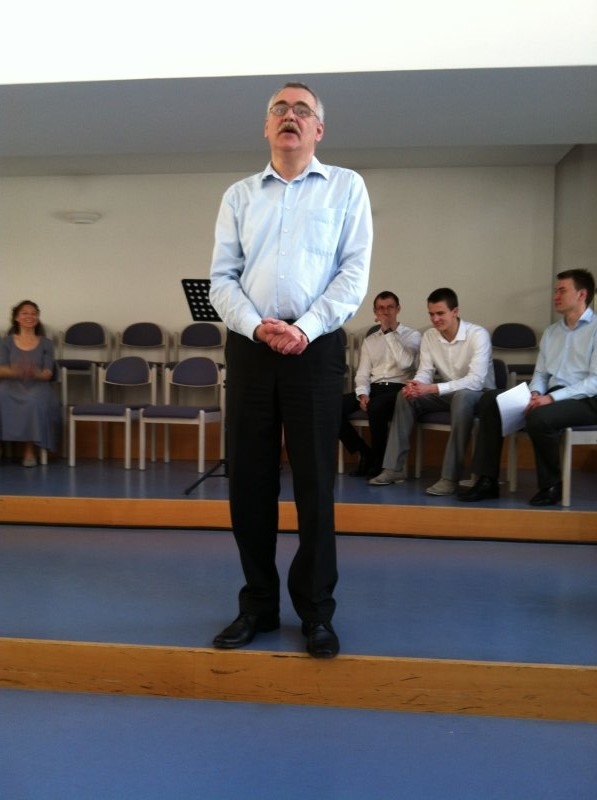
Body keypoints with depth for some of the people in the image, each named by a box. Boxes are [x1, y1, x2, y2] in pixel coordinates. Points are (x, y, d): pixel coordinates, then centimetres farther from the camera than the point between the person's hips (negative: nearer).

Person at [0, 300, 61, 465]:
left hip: (37, 386, 0)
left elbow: (48, 373, 0)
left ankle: (30, 449, -22)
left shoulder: (46, 343, 9)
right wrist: (15, 371, -25)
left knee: (35, 401, -36)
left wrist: (36, 373, -25)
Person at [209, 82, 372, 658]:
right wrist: (257, 327, -11)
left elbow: (355, 271, -1)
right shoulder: (239, 195, 15)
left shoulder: (346, 187, 9)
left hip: (315, 348, -2)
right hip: (249, 348, 3)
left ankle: (316, 611, 13)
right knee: (248, 481, 4)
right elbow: (221, 277, 7)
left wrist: (305, 328, -14)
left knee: (314, 483, 0)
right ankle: (257, 605, 19)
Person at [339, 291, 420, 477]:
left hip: (399, 388, -4)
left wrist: (389, 332, -9)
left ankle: (379, 460, -14)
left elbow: (405, 363, -13)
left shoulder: (412, 335, 6)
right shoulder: (369, 340, 20)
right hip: (373, 388, 5)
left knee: (376, 407, -39)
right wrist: (363, 394, -10)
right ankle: (364, 453, -4)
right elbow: (362, 373, 12)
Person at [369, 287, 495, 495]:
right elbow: (425, 371, -3)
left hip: (477, 395, -6)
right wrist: (415, 385, -30)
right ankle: (394, 468, -13)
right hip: (447, 394, 6)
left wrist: (433, 388, -40)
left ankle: (450, 477, -37)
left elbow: (476, 380, -30)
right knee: (405, 396, -14)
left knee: (462, 397, -39)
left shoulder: (478, 334, -20)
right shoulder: (429, 336, -1)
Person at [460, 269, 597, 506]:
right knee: (491, 401, -10)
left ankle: (551, 485, -11)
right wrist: (535, 393, -7)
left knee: (539, 417, -36)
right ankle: (487, 480, -12)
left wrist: (552, 397, -22)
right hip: (551, 397, 7)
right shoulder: (551, 332, 19)